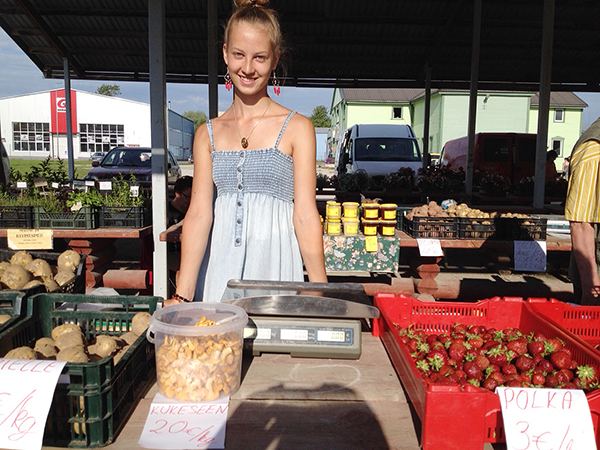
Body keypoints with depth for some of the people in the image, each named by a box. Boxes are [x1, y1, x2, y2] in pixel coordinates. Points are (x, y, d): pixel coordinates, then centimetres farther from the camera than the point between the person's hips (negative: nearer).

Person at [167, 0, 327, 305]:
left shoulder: (297, 128, -1)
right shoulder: (208, 133, 8)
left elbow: (305, 215, -4)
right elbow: (199, 214, 2)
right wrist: (181, 296, -5)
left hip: (276, 269, -2)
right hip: (222, 272, 3)